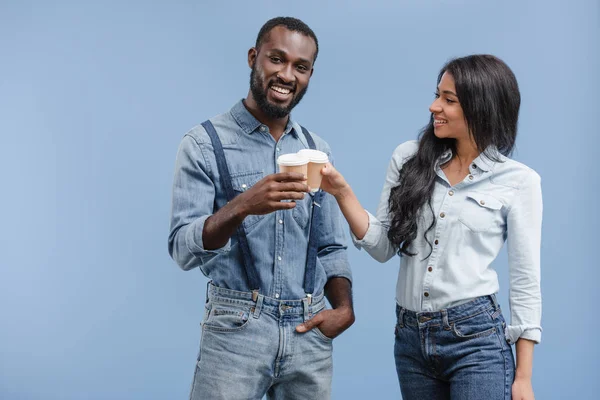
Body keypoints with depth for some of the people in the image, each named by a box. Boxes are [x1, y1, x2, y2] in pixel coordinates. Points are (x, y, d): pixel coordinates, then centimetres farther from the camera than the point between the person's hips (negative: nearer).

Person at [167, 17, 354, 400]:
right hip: (236, 329, -4)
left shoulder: (317, 150, 9)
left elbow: (331, 248, 13)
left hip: (309, 333, 5)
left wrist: (344, 308, -4)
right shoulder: (204, 145, -6)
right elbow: (184, 249, -14)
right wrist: (242, 206, -30)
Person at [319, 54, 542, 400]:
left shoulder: (518, 180, -4)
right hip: (410, 337, 4)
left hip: (476, 338, -4)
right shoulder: (409, 159, 4)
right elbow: (383, 248, 6)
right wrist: (343, 193, -8)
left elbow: (525, 280, -2)